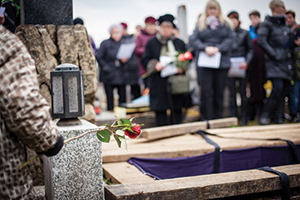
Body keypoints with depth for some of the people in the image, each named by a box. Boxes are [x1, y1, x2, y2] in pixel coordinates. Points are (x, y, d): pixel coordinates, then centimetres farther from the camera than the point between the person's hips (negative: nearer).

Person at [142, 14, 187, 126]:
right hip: (159, 83, -1)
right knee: (160, 112, -1)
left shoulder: (180, 43, 14)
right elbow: (145, 61, 4)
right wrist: (155, 65, -16)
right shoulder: (151, 43, 8)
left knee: (177, 112, 3)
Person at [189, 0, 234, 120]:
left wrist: (218, 48, -15)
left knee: (219, 92, 6)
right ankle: (206, 120, 1)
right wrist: (205, 48, -16)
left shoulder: (226, 24, 11)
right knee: (206, 91, -5)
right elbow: (193, 40, -1)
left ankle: (218, 119, 17)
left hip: (222, 62, 1)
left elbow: (229, 39, 0)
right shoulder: (200, 24, 10)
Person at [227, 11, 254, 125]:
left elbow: (250, 49, 6)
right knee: (232, 93, 3)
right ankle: (233, 117, 12)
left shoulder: (244, 33, 7)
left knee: (243, 92, 3)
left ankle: (244, 118, 12)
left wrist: (246, 62, -10)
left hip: (242, 67, 0)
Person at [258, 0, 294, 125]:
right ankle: (264, 116, -3)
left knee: (285, 90, 5)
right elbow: (262, 41, -12)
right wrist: (274, 54, -15)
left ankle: (278, 117, 13)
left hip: (287, 63, 7)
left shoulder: (285, 25, 20)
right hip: (275, 63, -7)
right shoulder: (267, 24, -2)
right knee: (277, 89, -16)